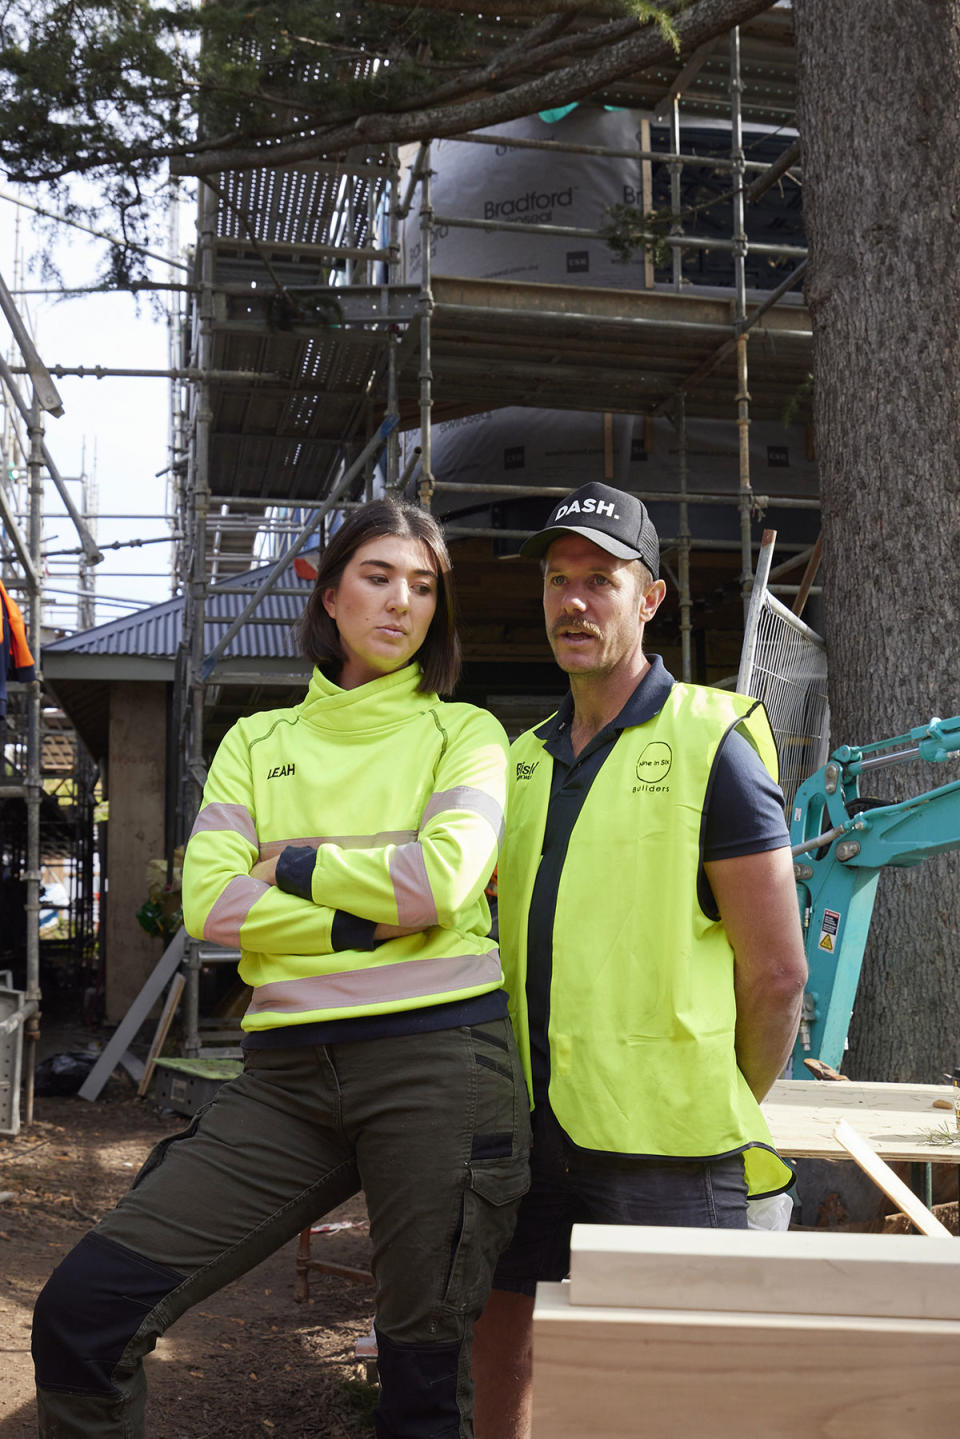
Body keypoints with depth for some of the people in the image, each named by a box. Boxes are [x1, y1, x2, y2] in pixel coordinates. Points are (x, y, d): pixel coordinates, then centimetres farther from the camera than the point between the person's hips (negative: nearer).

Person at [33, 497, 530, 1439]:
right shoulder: (258, 742, 15)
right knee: (82, 1308, -6)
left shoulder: (463, 733, 8)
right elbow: (209, 903, -1)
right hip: (288, 1071, 3)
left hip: (436, 1057, -2)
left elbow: (444, 877, -12)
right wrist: (374, 914, -8)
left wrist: (289, 867, -1)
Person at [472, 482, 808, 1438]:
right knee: (499, 1336, 14)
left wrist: (731, 1111, 0)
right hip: (535, 1122, 6)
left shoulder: (709, 744, -8)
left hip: (662, 1137, -6)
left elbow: (777, 972, -8)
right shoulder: (525, 759, 11)